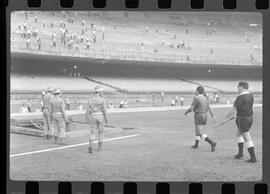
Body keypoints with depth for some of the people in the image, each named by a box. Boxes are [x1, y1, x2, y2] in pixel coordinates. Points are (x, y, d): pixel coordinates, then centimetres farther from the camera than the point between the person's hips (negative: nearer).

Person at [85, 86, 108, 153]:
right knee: (100, 131, 15)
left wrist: (87, 119, 6)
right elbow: (104, 110, -10)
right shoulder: (102, 99, -6)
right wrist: (106, 118, -1)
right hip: (100, 116, -2)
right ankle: (100, 147, 19)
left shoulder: (90, 99, 3)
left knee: (93, 132, 2)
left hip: (93, 117, 2)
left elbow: (87, 109, 0)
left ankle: (90, 145, -21)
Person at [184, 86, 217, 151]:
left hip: (198, 116, -8)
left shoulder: (196, 98, -15)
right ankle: (196, 145, 30)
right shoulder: (205, 98, 7)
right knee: (197, 130, 23)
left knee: (200, 133, -9)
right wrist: (213, 116, 11)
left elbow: (191, 108, -14)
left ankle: (212, 143, -23)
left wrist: (186, 112, 4)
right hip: (205, 115, 8)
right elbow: (209, 108, 7)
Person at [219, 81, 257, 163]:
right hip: (250, 117, 9)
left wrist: (225, 119, -11)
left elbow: (233, 110, -20)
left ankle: (253, 158, -3)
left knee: (247, 139, -4)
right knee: (239, 134, 25)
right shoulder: (250, 95, 5)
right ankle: (240, 153, 26)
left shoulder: (240, 97, -20)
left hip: (243, 119, -9)